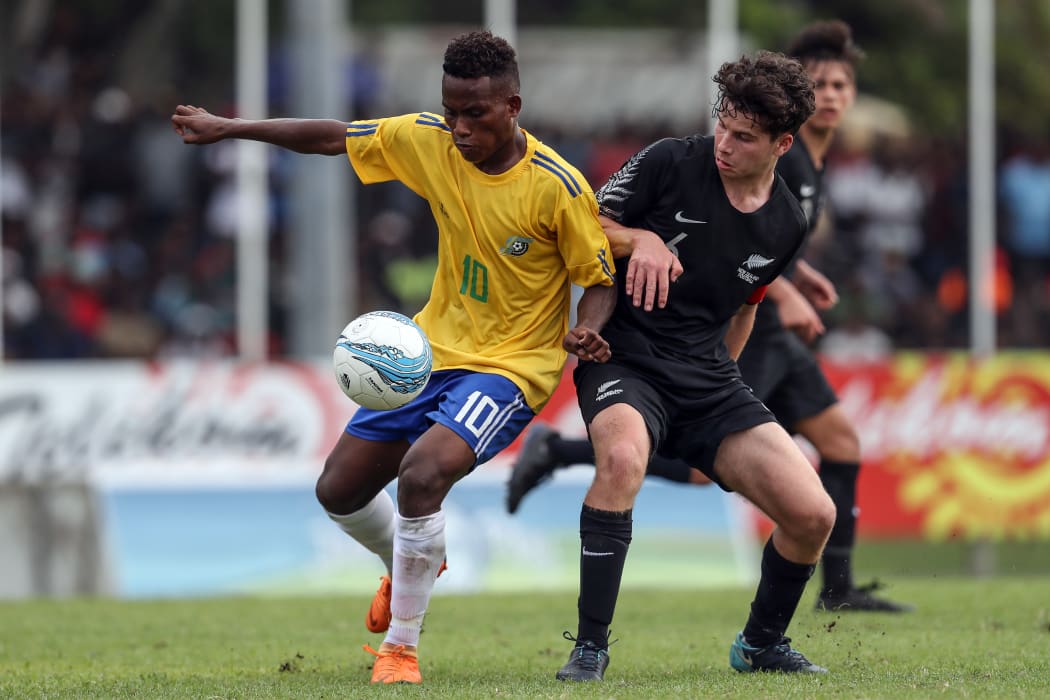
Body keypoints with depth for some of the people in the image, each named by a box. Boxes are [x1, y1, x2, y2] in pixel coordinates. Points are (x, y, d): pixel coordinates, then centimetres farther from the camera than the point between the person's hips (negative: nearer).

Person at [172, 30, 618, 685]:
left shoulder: (558, 187, -21)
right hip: (432, 348, 6)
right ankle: (412, 564, 43)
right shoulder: (428, 141, -9)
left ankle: (401, 645, -12)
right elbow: (335, 137, 5)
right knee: (339, 490, 9)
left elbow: (601, 281, -11)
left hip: (510, 366, -6)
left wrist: (586, 332, -32)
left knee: (422, 473, -30)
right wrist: (230, 128, 7)